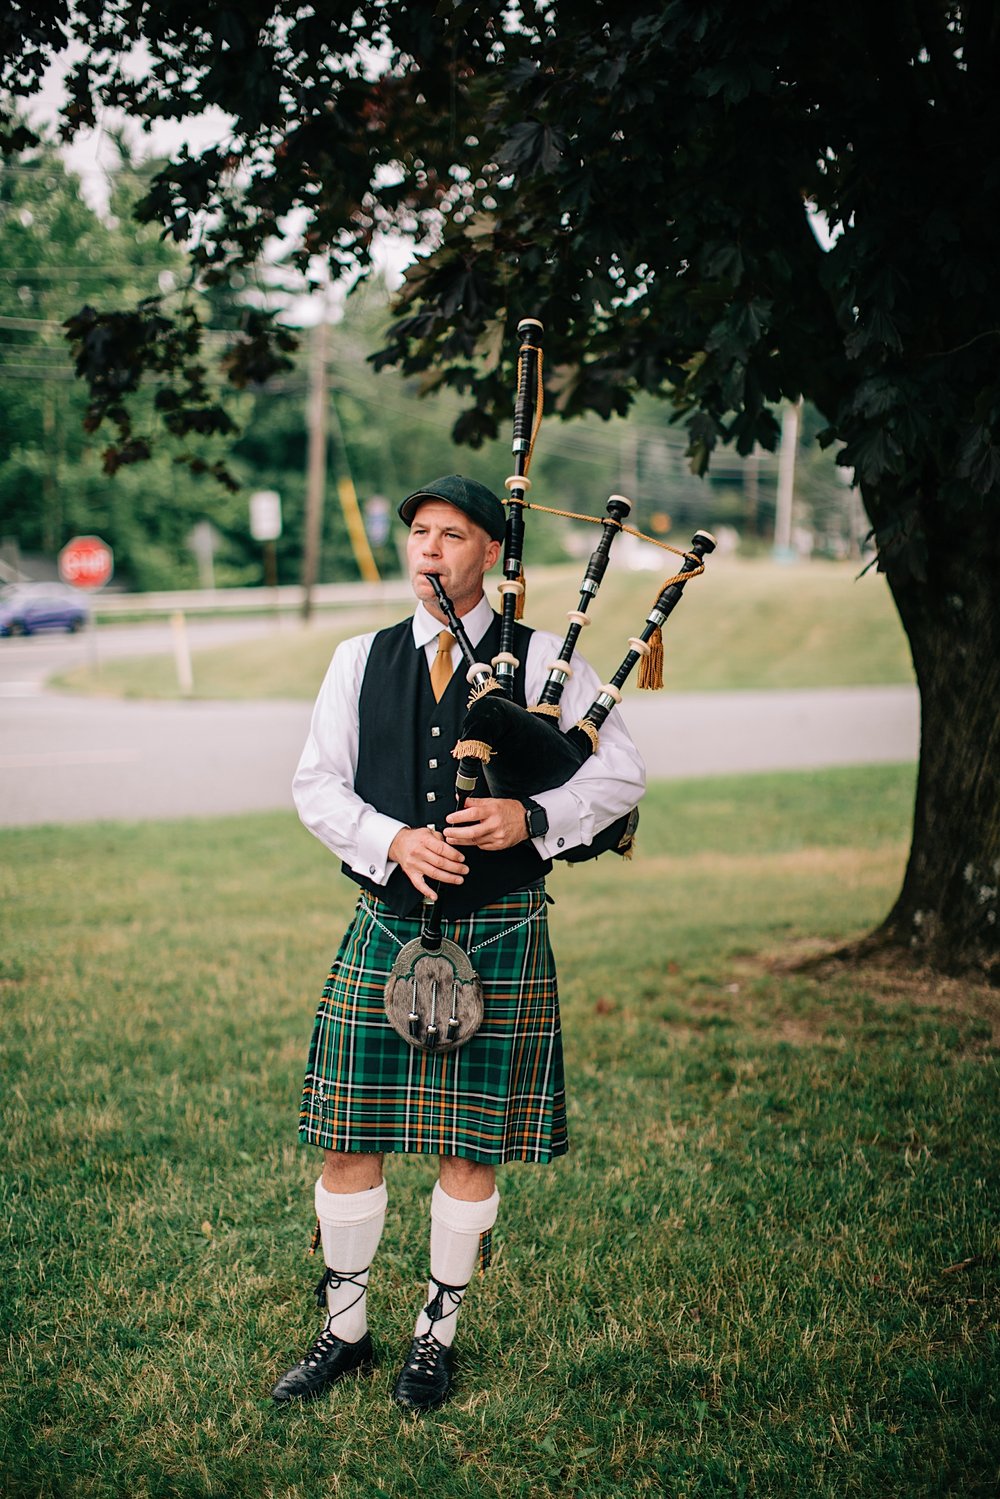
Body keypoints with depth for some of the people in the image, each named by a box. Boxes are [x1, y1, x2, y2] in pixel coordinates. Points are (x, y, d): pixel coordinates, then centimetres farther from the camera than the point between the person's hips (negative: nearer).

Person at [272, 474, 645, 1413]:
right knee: (348, 1140, 5)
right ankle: (345, 1329, 22)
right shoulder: (360, 662, 8)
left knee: (470, 1147, 5)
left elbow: (622, 774, 1)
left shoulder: (541, 660, 2)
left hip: (497, 933, -2)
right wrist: (394, 841, -14)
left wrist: (532, 819, -17)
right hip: (386, 927, 2)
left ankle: (438, 1335, 23)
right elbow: (316, 785, 4)